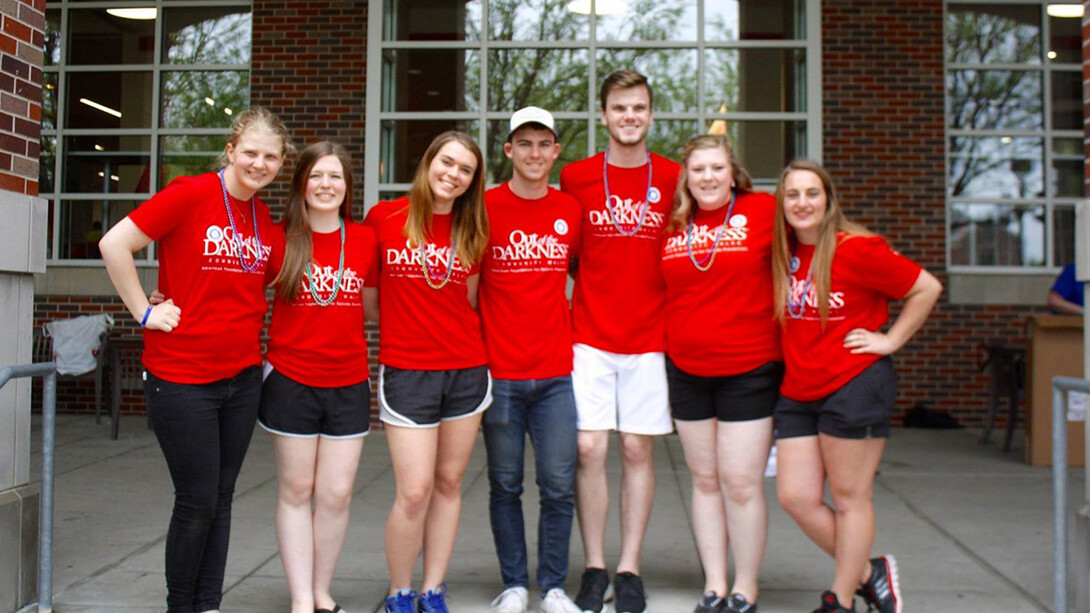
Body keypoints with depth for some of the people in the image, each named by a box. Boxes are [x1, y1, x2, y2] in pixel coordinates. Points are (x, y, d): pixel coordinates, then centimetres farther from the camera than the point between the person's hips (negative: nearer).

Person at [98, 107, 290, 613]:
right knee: (197, 501, 2)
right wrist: (145, 312, -11)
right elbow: (114, 245, -12)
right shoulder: (190, 194, -10)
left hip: (243, 376, 6)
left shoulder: (265, 221, 8)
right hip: (182, 378, -6)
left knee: (221, 498, 12)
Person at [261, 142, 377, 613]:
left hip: (349, 384, 1)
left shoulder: (365, 239, 3)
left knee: (336, 494, 4)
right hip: (291, 381, -1)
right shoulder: (280, 239, -1)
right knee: (296, 491, 5)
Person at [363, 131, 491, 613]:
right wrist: (402, 325, 3)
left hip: (466, 369, 4)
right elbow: (367, 297, 6)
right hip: (406, 370, -3)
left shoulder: (471, 230, 7)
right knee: (414, 491, -6)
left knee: (449, 484, 9)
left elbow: (469, 300, 13)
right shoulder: (384, 218, -1)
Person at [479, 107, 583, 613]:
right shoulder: (485, 207, -3)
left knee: (559, 486, 3)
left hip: (557, 372, 2)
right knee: (505, 485, 8)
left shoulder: (570, 210, 6)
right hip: (500, 372, -2)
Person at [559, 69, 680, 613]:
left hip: (650, 338, 1)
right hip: (589, 338, 0)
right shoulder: (576, 177, 2)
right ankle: (595, 569, 13)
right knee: (589, 449, -2)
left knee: (637, 450, 5)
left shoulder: (673, 178, 4)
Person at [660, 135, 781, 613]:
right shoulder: (672, 225, 5)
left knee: (741, 482, -2)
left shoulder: (763, 211, -5)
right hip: (687, 371, 4)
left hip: (749, 370, -4)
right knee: (705, 480, 11)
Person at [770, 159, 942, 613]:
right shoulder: (780, 249, 6)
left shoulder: (857, 249, -11)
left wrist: (891, 340, -6)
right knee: (796, 497, 5)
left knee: (849, 498, 4)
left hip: (855, 385, -6)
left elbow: (927, 288, -5)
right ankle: (868, 573, 24)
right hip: (797, 392, 7)